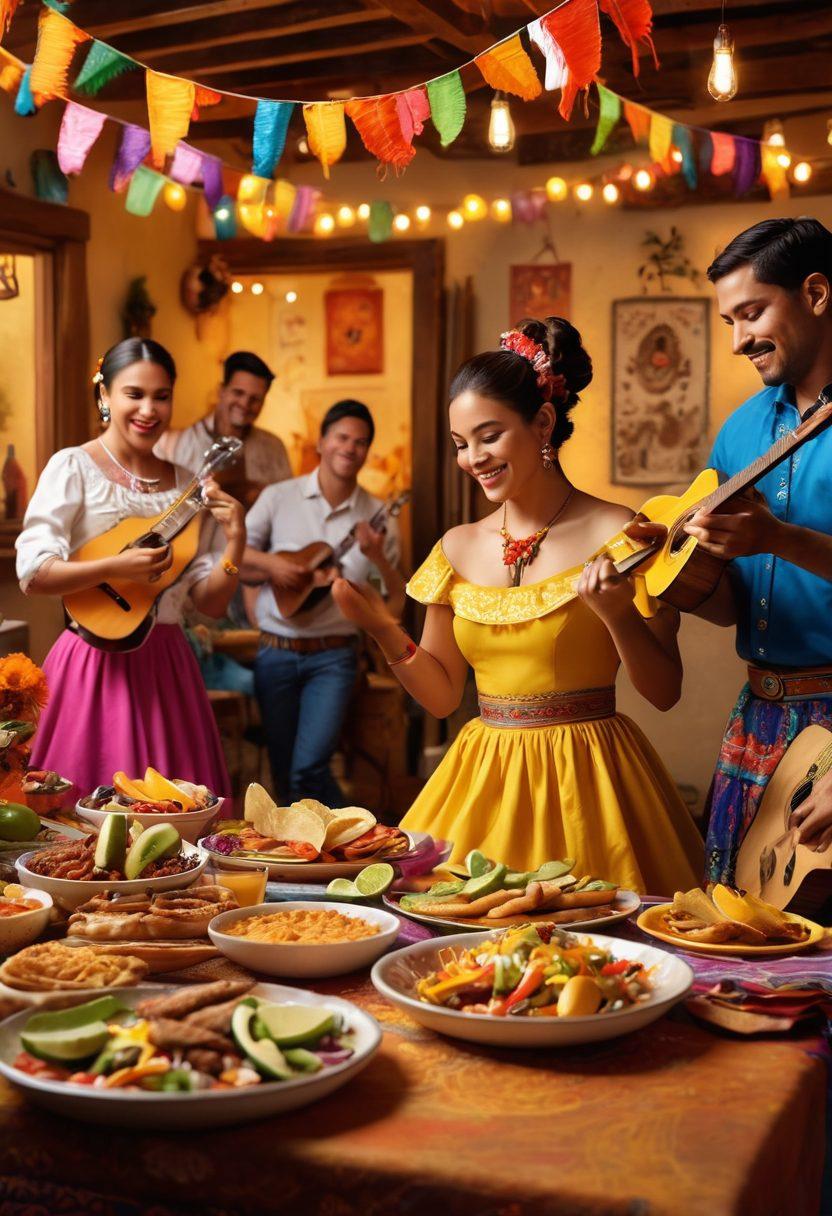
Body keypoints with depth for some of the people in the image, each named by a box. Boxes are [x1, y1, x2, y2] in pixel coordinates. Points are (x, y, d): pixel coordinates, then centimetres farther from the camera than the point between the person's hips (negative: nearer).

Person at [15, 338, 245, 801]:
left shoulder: (184, 484, 9)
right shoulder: (73, 467, -3)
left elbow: (211, 604, 7)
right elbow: (33, 574, -13)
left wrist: (236, 544, -10)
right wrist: (116, 567, -24)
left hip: (168, 662, 4)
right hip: (97, 662, -4)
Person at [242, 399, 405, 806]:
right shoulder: (278, 498, 3)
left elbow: (395, 603, 1)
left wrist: (378, 557, -16)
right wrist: (270, 563, -12)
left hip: (333, 655, -2)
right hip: (276, 652, 2)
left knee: (309, 767, -16)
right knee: (284, 774, 9)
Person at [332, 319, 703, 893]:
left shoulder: (615, 534, -6)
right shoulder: (458, 548, 7)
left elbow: (665, 691, -5)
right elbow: (442, 695, 12)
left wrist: (618, 615, -20)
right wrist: (386, 633, -3)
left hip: (585, 781, -4)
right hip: (481, 779, 4)